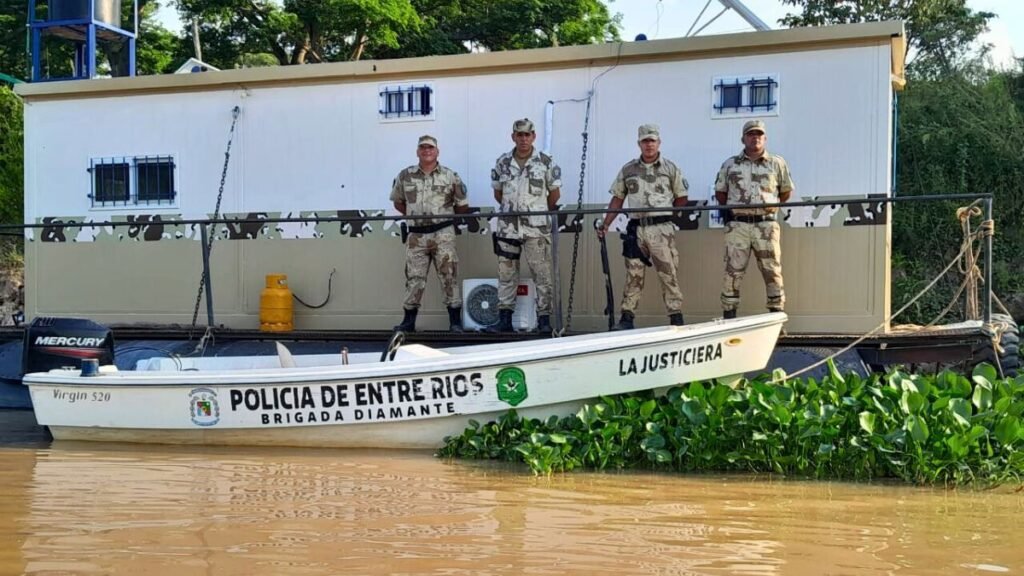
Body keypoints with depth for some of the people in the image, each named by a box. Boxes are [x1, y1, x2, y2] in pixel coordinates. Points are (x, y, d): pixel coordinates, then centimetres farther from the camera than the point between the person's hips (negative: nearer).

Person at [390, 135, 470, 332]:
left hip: (443, 234, -1)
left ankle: (455, 321, 1)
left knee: (449, 276, -3)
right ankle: (409, 321, 12)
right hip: (416, 235, 2)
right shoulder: (405, 176, 6)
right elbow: (398, 202, 18)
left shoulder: (450, 176, 2)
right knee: (414, 278, 4)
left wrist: (445, 215, 8)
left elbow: (462, 206, 8)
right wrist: (414, 214, 11)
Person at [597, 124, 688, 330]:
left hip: (661, 228, -2)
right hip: (636, 229, 2)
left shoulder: (670, 168, 5)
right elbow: (617, 199, 13)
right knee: (633, 276, 5)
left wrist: (664, 212, 1)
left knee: (668, 274, -4)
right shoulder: (628, 170, 11)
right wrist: (605, 224, 7)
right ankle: (627, 319, 8)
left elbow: (681, 199, 10)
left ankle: (676, 319, -1)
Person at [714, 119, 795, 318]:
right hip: (737, 225, 0)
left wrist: (772, 205, 9)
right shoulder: (730, 164, 10)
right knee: (732, 273, -2)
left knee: (773, 272, -2)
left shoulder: (777, 163, 8)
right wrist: (732, 207, 11)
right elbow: (719, 192, 18)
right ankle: (729, 319, 3)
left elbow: (787, 191, 16)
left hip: (766, 225, 0)